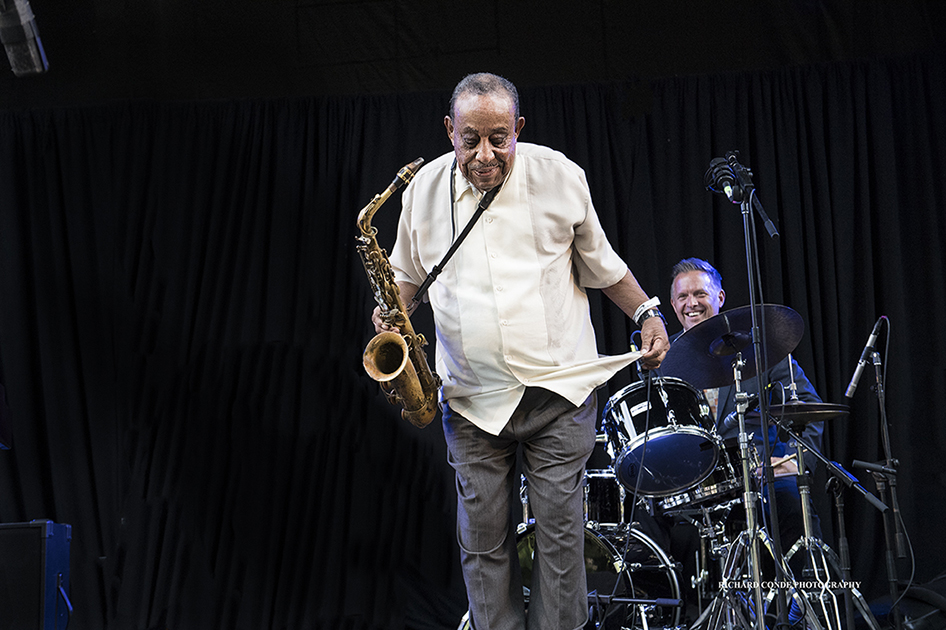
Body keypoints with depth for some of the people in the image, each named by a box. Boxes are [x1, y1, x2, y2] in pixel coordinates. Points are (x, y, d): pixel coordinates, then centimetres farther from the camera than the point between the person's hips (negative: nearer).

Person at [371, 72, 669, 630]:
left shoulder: (559, 176, -3)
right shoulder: (424, 190, 1)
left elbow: (600, 261, 10)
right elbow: (407, 273, 16)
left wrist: (646, 312, 1)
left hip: (559, 387, -1)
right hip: (473, 397, 2)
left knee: (560, 532, 0)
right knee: (483, 538, 5)